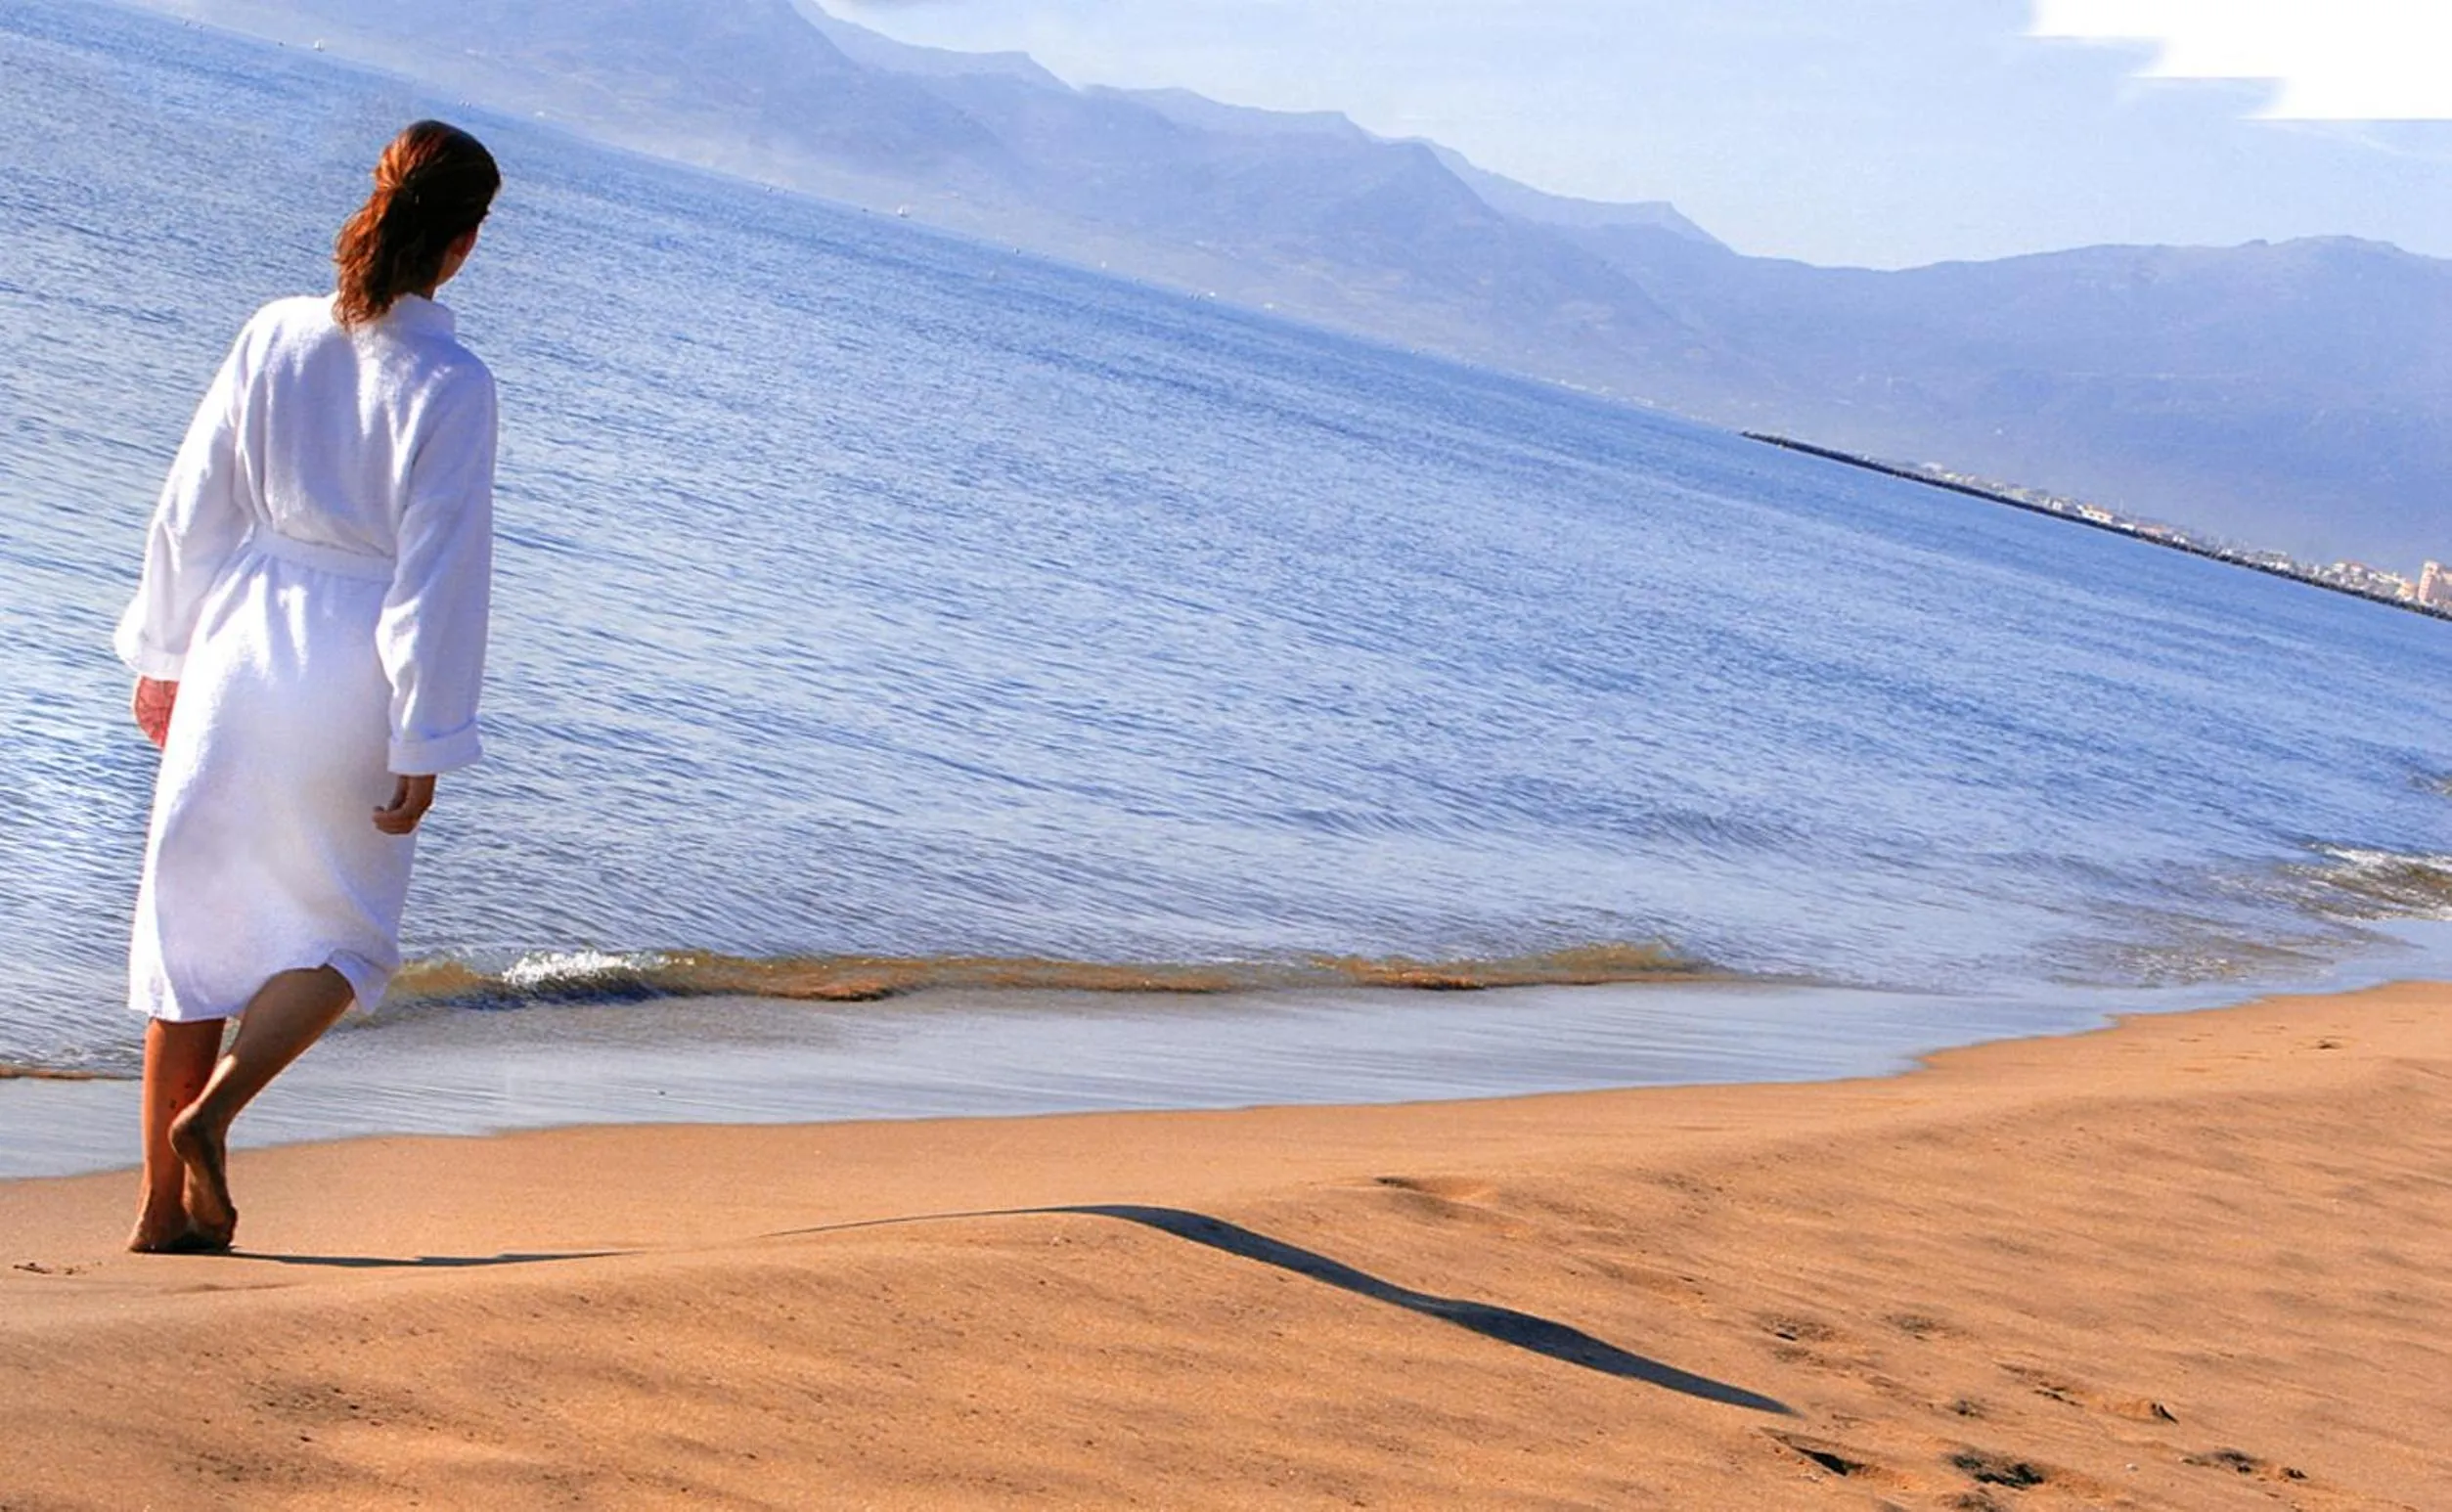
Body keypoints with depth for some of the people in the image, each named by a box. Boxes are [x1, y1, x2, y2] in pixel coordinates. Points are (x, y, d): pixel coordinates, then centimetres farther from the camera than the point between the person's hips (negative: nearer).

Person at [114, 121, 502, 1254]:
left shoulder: (273, 337, -1)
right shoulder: (450, 385, -13)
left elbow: (191, 511, 6)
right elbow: (442, 571, -12)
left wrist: (163, 653, 18)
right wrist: (425, 744, -7)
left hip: (239, 650, 4)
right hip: (353, 674, -4)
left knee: (195, 916, 11)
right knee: (342, 933, 16)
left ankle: (164, 1207, 15)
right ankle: (210, 1109, -7)